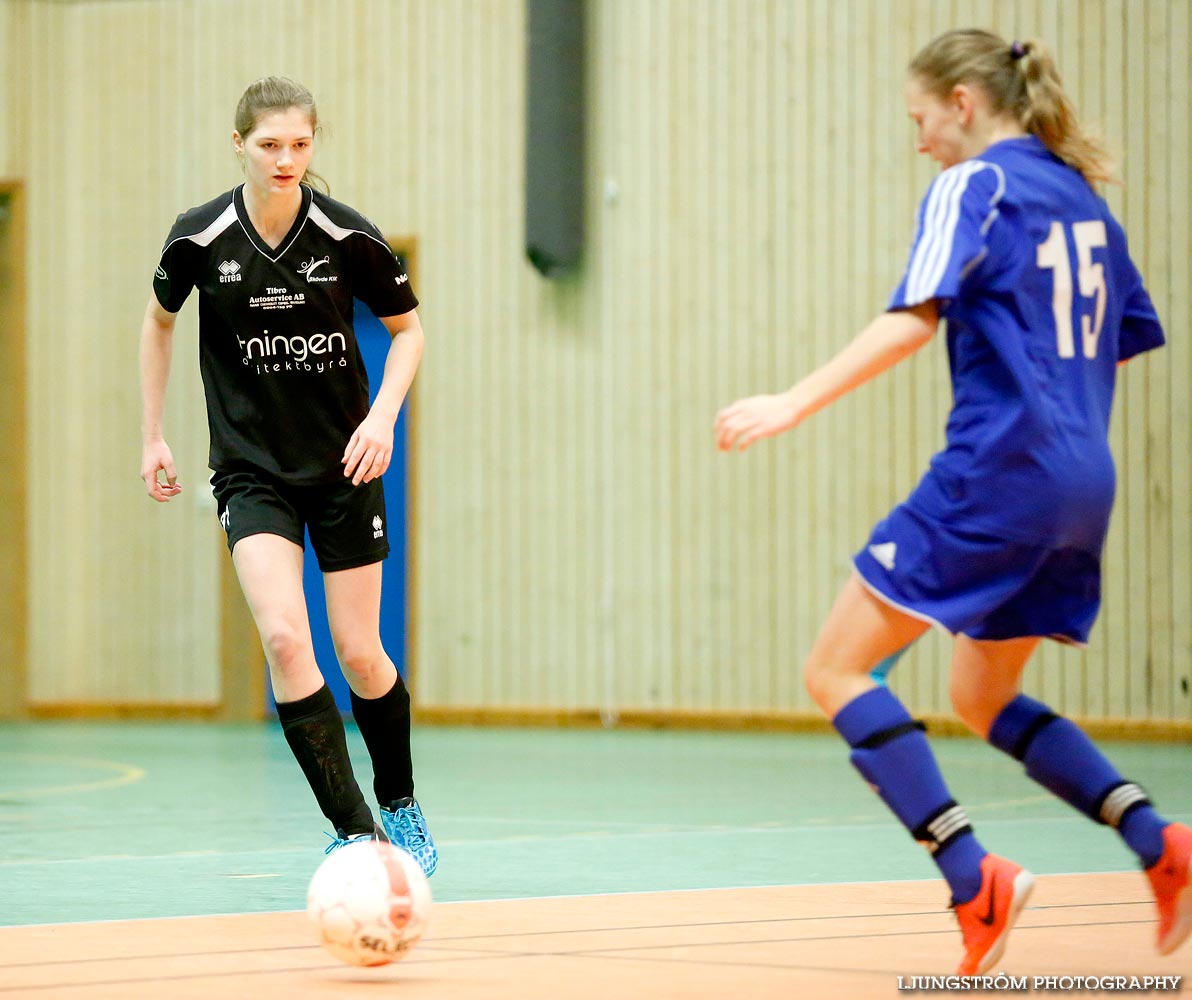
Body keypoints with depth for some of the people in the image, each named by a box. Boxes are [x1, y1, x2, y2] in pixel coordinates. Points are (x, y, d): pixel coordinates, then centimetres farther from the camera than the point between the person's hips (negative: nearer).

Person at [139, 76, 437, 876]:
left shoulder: (349, 237, -10)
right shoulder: (200, 239, -9)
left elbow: (408, 328, 4)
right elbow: (160, 320, 12)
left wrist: (383, 415, -11)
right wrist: (154, 436, 11)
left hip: (344, 464, 0)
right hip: (252, 471, 0)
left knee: (360, 655, 4)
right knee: (284, 637, -20)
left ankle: (401, 805, 30)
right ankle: (355, 831, -15)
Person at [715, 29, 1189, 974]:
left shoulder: (974, 186, -5)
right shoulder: (1082, 198, 18)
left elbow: (915, 317, -18)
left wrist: (793, 403, -21)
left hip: (996, 471, -9)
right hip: (1080, 485, 9)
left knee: (837, 669, -4)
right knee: (983, 697, 21)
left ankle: (976, 879, -16)